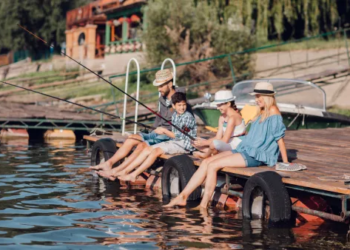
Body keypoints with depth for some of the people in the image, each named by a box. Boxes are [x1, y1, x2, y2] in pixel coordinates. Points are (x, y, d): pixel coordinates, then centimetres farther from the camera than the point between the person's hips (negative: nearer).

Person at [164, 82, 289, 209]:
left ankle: (203, 206, -14)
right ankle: (182, 196, -3)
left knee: (212, 166, -19)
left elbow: (279, 137, -11)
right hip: (245, 150, 9)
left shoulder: (273, 111, -9)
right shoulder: (261, 113, 18)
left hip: (256, 156, -9)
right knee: (206, 162, -3)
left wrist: (286, 162, -12)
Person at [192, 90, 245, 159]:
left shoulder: (233, 117, -17)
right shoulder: (222, 118, 11)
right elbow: (218, 137, 6)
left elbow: (225, 140, -22)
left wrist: (205, 142, -17)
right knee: (196, 143, 3)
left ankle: (206, 155, -7)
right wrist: (202, 141, -9)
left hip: (237, 146, -9)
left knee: (216, 143, -38)